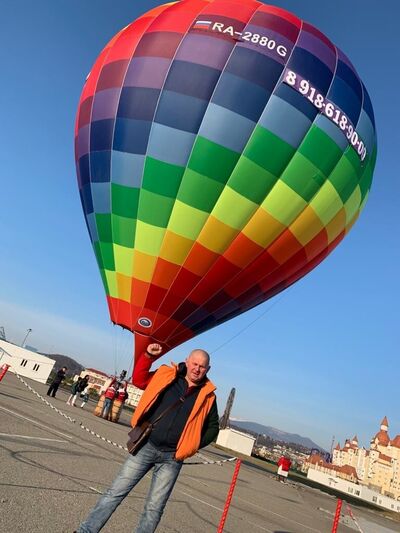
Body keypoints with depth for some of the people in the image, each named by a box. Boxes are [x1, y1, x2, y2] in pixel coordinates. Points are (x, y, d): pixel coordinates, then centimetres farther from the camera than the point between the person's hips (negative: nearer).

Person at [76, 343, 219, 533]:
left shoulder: (207, 396, 0)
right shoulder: (167, 375, -1)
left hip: (171, 458, 0)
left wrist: (192, 445, 0)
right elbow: (139, 380, 3)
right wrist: (148, 356, -10)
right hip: (146, 446, 0)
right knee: (116, 492, 4)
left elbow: (213, 427, 9)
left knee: (154, 508, 9)